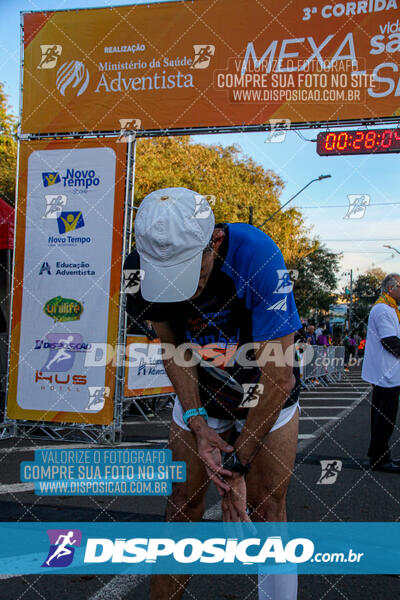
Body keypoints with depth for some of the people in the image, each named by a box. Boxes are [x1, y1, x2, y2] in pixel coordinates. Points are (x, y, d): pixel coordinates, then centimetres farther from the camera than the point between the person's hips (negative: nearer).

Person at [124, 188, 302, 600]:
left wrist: (237, 466, -26)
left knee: (267, 509, -4)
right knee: (184, 503, 2)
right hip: (200, 393, 3)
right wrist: (196, 423, -22)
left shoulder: (257, 256, -35)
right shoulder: (143, 264, -22)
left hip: (266, 395, -2)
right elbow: (172, 344, -9)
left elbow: (278, 378, -31)